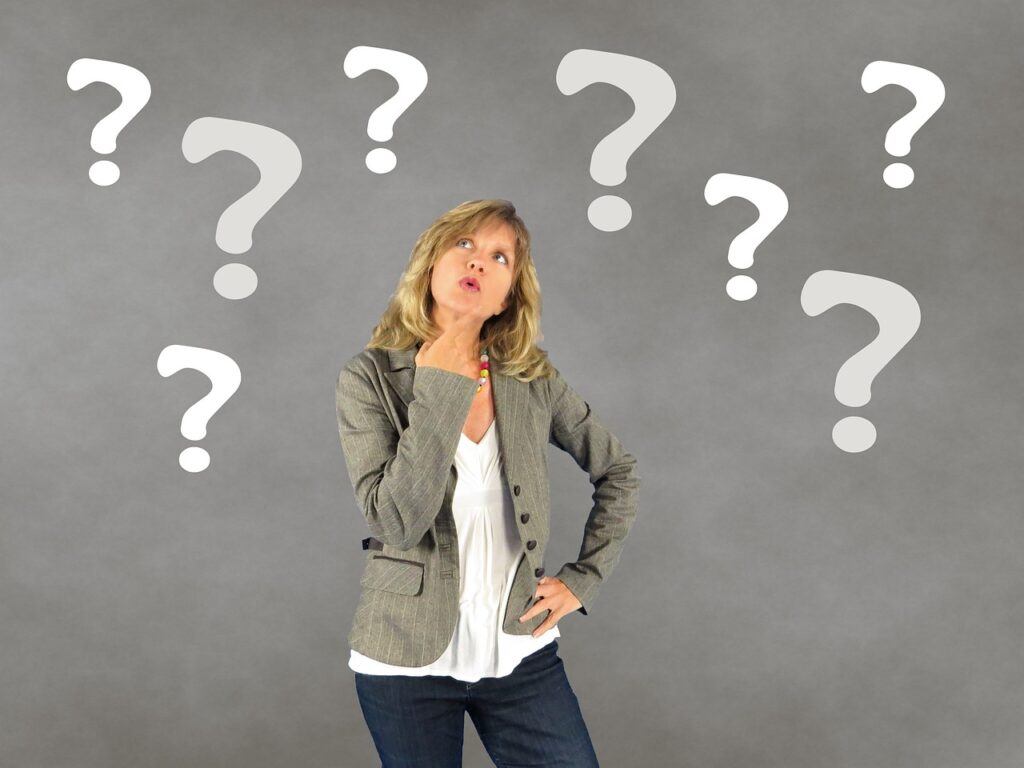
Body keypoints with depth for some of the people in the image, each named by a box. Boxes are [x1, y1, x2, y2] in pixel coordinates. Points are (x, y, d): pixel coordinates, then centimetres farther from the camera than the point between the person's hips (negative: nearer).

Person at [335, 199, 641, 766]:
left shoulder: (533, 380, -1)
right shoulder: (369, 378, -8)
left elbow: (618, 472, 11)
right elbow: (398, 522, -20)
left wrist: (583, 579, 4)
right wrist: (440, 391, -20)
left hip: (520, 652, 2)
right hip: (408, 661, -2)